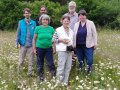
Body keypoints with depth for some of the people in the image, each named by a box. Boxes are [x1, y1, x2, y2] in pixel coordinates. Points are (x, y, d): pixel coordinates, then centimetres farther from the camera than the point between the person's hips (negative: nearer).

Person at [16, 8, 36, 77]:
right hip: (23, 44, 0)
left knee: (31, 61, 8)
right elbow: (18, 33, 3)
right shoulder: (21, 22, 1)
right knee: (21, 60, 7)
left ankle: (30, 74, 18)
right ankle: (19, 73, 20)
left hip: (31, 45, 0)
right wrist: (17, 42, -4)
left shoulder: (33, 23, 0)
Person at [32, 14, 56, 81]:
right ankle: (41, 78, 21)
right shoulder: (38, 28, -3)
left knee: (51, 63, -4)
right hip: (40, 48, 0)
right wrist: (34, 48, -1)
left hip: (49, 48, 0)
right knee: (40, 65, 8)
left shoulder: (51, 29, 1)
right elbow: (34, 39, 3)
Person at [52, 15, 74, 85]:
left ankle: (65, 82, 18)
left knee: (68, 67, 7)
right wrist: (61, 40, -15)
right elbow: (53, 39, -4)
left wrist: (72, 47, 10)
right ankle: (59, 82, 6)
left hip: (69, 50, 5)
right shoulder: (58, 30, -3)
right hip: (62, 50, -5)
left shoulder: (71, 31, 13)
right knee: (61, 66, -6)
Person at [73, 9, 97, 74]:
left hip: (88, 45, -3)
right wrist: (74, 44, 8)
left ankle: (89, 72, 10)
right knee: (80, 60, 11)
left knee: (89, 60, -6)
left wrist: (95, 44, -2)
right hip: (78, 46, 3)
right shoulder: (76, 24, 8)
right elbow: (74, 35, 11)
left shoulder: (90, 23, -1)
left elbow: (94, 34, 0)